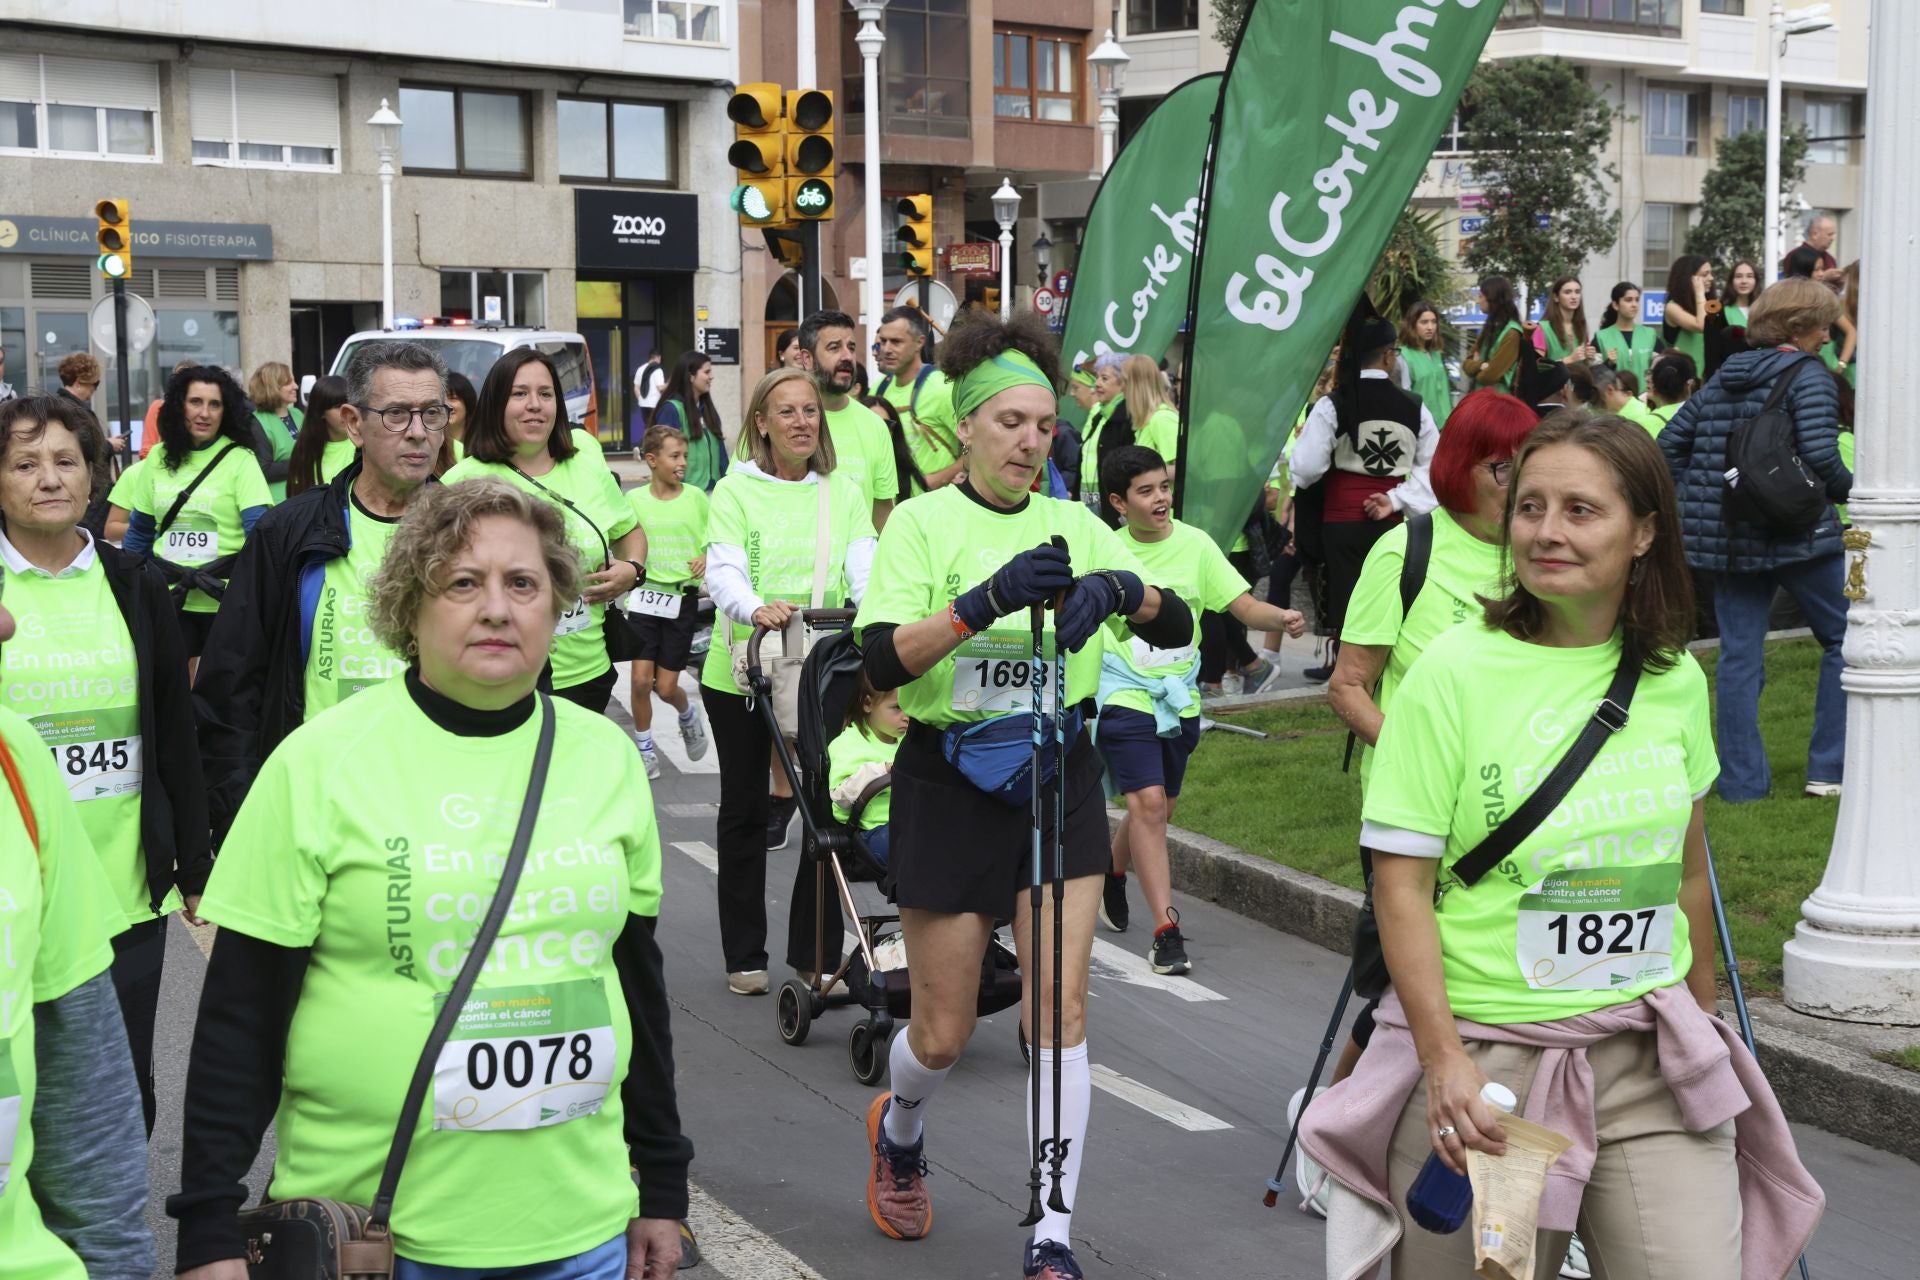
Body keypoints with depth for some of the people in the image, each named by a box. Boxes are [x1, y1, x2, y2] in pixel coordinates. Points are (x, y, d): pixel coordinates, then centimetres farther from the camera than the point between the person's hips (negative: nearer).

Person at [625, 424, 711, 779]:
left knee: (666, 687, 1)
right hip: (645, 595, 0)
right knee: (641, 680, -7)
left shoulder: (695, 497, -1)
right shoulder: (635, 500, 0)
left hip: (682, 599, 0)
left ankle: (688, 715, 35)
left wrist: (707, 558, -10)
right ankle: (646, 750, 11)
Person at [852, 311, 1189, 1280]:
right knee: (944, 1032, 4)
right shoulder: (923, 522, -4)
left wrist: (1120, 589, -23)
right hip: (949, 781, -3)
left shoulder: (1075, 526, 6)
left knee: (1060, 1006, -7)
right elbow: (882, 658, -18)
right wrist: (987, 599, -32)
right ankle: (898, 1134, 39)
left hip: (1058, 773, 3)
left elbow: (1177, 628, -2)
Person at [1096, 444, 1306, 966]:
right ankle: (1165, 930, -14)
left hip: (1178, 698, 3)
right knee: (1148, 804, -16)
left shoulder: (1194, 545, -2)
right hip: (1123, 696, -3)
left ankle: (1113, 875, 47)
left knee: (1157, 808, 17)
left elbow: (1243, 605, -6)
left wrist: (1282, 618, -25)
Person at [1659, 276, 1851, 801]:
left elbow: (1671, 441, 11)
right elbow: (1820, 455, -19)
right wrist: (1851, 491, -1)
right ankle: (1829, 768, 9)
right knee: (1843, 639, 10)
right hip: (1799, 535, -6)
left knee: (1739, 655, 7)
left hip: (1729, 537, 6)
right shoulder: (1808, 375, -8)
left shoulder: (1723, 378, 12)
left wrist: (1695, 502, 14)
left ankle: (1742, 779, 9)